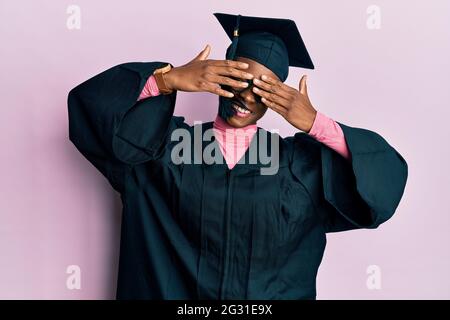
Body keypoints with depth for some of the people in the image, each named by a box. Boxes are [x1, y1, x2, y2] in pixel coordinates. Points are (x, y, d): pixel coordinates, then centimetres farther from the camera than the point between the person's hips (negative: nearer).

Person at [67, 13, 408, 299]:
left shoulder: (300, 161, 1)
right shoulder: (164, 144, -1)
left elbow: (387, 174, -6)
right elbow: (91, 101, -7)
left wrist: (314, 123, -15)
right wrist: (169, 79, -18)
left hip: (275, 295, 3)